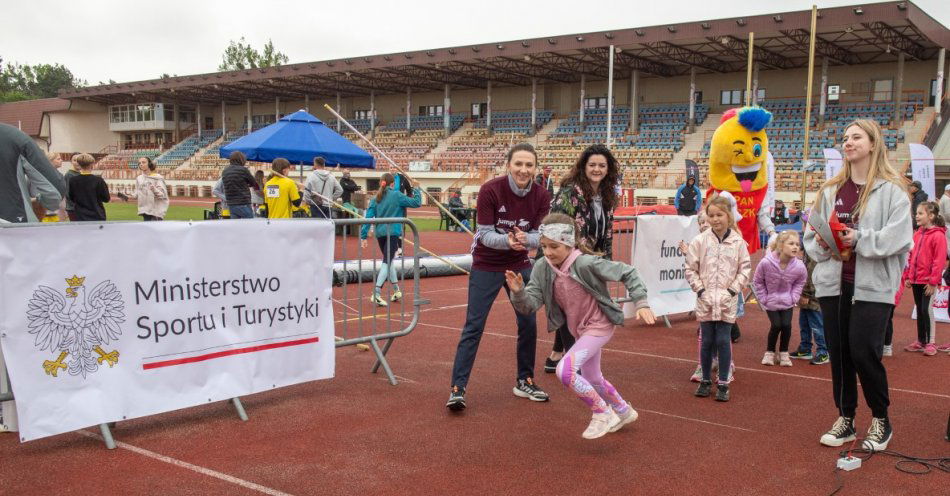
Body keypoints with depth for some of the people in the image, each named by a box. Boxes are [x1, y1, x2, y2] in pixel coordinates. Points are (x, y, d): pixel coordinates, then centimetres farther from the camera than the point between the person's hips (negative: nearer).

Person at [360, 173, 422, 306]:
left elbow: (369, 217, 2)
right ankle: (376, 294, -21)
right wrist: (416, 190, 11)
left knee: (389, 260, 21)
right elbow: (416, 203, -5)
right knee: (386, 262, -8)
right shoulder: (396, 195, -5)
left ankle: (396, 290, 32)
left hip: (380, 233, 6)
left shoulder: (376, 198, 8)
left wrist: (364, 235, 1)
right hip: (393, 233, -6)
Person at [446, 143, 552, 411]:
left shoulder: (541, 196, -11)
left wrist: (524, 239, -32)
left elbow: (538, 235, -9)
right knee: (473, 326, -5)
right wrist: (507, 240, -38)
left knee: (528, 323, 8)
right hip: (486, 266, -4)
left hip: (520, 266, 4)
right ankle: (457, 389, -1)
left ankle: (525, 382, 26)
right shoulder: (490, 190, -21)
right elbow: (485, 234, -19)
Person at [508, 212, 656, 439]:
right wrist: (518, 292, -37)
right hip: (578, 329, 8)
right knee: (592, 379, 24)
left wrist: (641, 303, -24)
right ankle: (623, 411, 52)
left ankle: (602, 413, -2)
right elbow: (530, 305, -17)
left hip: (599, 326, -7)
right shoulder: (542, 267, -13)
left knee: (565, 370, -24)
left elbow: (627, 272, -18)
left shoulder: (586, 263, -28)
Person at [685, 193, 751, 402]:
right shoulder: (700, 241, -3)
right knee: (707, 341, 9)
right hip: (705, 300, 1)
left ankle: (723, 384, 12)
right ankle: (705, 380, 22)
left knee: (723, 341, 0)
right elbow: (691, 269, 2)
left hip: (727, 301, -1)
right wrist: (700, 290, -5)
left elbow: (745, 269, 2)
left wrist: (733, 290, -6)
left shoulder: (738, 242, -3)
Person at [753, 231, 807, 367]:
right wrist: (763, 298, -8)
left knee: (786, 325, -8)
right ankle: (769, 352, 14)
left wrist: (793, 298, -5)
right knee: (776, 325, -10)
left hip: (787, 302, 2)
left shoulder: (799, 266, -21)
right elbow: (757, 282, -9)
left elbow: (800, 283, 2)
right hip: (770, 302, -2)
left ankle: (783, 353, 15)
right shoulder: (766, 263, -27)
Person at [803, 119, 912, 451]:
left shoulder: (892, 189, -2)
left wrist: (859, 239, -21)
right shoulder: (830, 190, 12)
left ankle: (880, 420, 16)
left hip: (873, 285, -4)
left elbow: (898, 237, -11)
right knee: (838, 352, 8)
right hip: (833, 283, 4)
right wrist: (823, 243, -8)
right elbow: (811, 235, 12)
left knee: (863, 351, -8)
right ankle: (845, 420, 22)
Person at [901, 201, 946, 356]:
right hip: (916, 280, 7)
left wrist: (933, 281, -15)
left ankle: (931, 343, 6)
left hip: (928, 281, -7)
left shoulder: (938, 235, -12)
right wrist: (908, 276, 11)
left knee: (927, 310, -4)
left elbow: (939, 260, -15)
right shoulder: (917, 234, 10)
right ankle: (920, 341, 21)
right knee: (919, 310, 12)